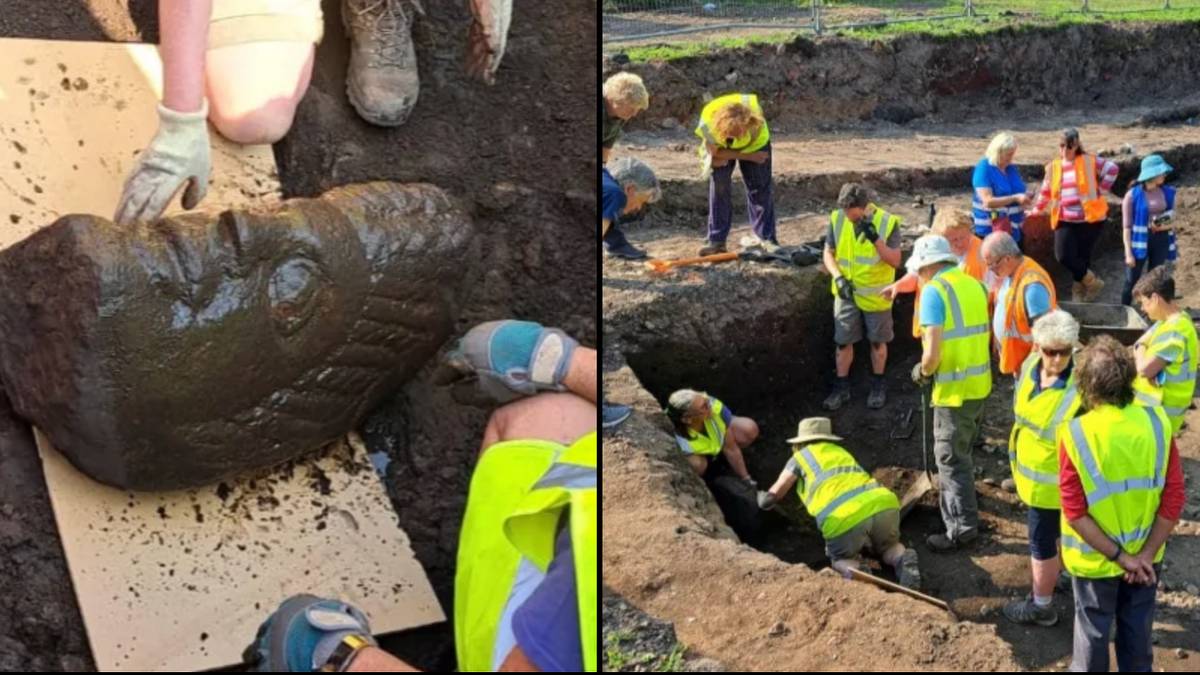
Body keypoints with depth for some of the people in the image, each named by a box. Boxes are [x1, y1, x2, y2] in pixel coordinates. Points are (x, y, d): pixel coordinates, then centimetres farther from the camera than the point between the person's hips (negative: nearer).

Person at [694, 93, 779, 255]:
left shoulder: (753, 110, -41)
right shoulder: (707, 123, -41)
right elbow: (716, 154, -23)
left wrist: (725, 158, -24)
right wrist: (748, 156, -26)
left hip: (755, 144, 0)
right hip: (721, 148, 0)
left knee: (760, 188, -7)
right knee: (719, 187, -11)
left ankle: (766, 238, 0)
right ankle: (716, 240, -4)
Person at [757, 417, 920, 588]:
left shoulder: (801, 457, 23)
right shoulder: (841, 452, 37)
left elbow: (770, 498, 24)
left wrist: (762, 498, 47)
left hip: (845, 518, -4)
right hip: (883, 504, 4)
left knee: (841, 559, 23)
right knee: (889, 548, 30)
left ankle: (856, 572, -11)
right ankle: (904, 560, -5)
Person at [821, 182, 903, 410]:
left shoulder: (887, 222, -17)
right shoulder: (837, 219, -10)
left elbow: (895, 260, -15)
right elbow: (829, 253, -2)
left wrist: (876, 239, -30)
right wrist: (838, 276, -19)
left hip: (876, 294, -2)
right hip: (846, 292, 2)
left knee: (877, 341, 12)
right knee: (843, 341, 8)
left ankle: (878, 385, 30)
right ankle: (841, 387, 22)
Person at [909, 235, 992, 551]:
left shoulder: (934, 291, -15)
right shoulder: (975, 285, 7)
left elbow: (932, 353, -21)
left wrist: (922, 371, -1)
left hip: (954, 388, -8)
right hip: (980, 382, 8)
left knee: (951, 457, 1)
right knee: (959, 450, 26)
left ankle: (963, 527, 4)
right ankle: (952, 498, 43)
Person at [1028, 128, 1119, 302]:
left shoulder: (1089, 161, 0)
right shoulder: (1053, 167, 11)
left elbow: (1112, 169, -3)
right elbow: (1046, 192, 21)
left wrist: (1100, 190, -6)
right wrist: (1036, 211, 21)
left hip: (1089, 218, -3)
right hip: (1065, 221, 3)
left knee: (1082, 256, -2)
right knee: (1064, 256, -11)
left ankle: (1078, 294, 15)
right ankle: (1093, 282, 9)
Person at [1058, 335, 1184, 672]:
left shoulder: (1075, 434, -23)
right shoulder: (1157, 422, -15)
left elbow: (1075, 513, -21)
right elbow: (1174, 497, -12)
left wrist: (1119, 556, -13)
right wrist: (1145, 554, -7)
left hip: (1095, 559, -2)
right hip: (1145, 554, 3)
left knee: (1094, 631, 19)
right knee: (1137, 629, 23)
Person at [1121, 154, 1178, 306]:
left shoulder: (1168, 193, 2)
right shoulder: (1133, 195, -12)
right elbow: (1127, 227, -9)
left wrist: (1166, 225, -11)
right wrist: (1128, 252, -13)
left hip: (1161, 241, 4)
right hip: (1140, 241, -4)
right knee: (1132, 281, 2)